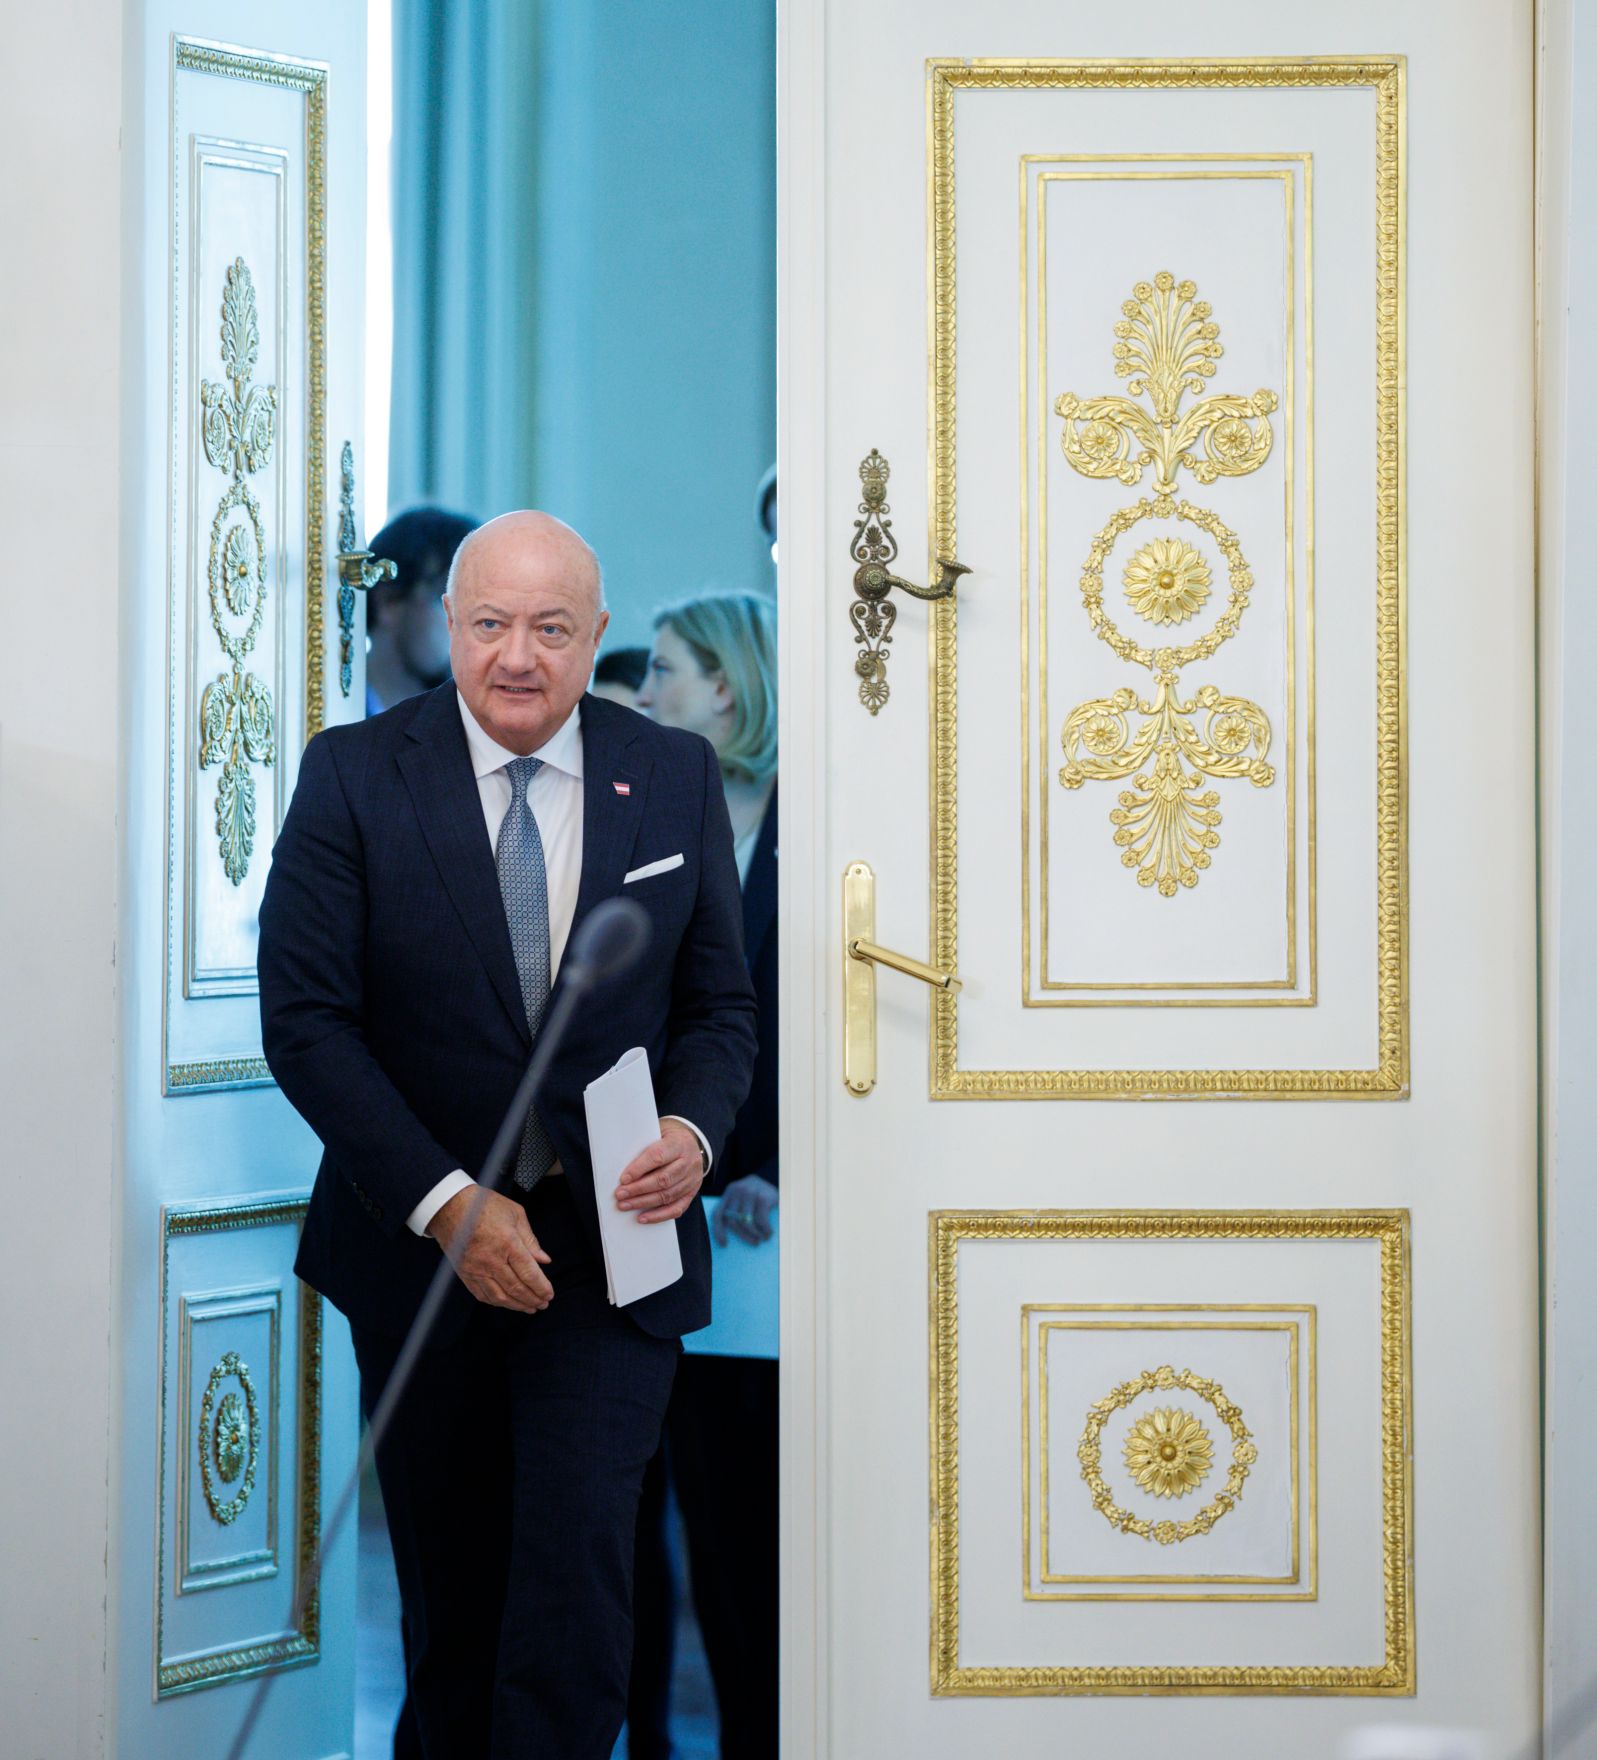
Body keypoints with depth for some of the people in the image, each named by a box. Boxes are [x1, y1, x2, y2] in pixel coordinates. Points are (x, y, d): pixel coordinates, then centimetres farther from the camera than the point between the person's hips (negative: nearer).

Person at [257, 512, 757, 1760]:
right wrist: (444, 1201, -17)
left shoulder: (677, 778, 1)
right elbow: (305, 1021, -9)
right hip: (417, 1239, 0)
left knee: (579, 1555, -13)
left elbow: (720, 1004, 7)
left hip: (610, 1241, 0)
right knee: (445, 1572, 14)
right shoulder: (353, 777, -5)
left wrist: (695, 1131, -15)